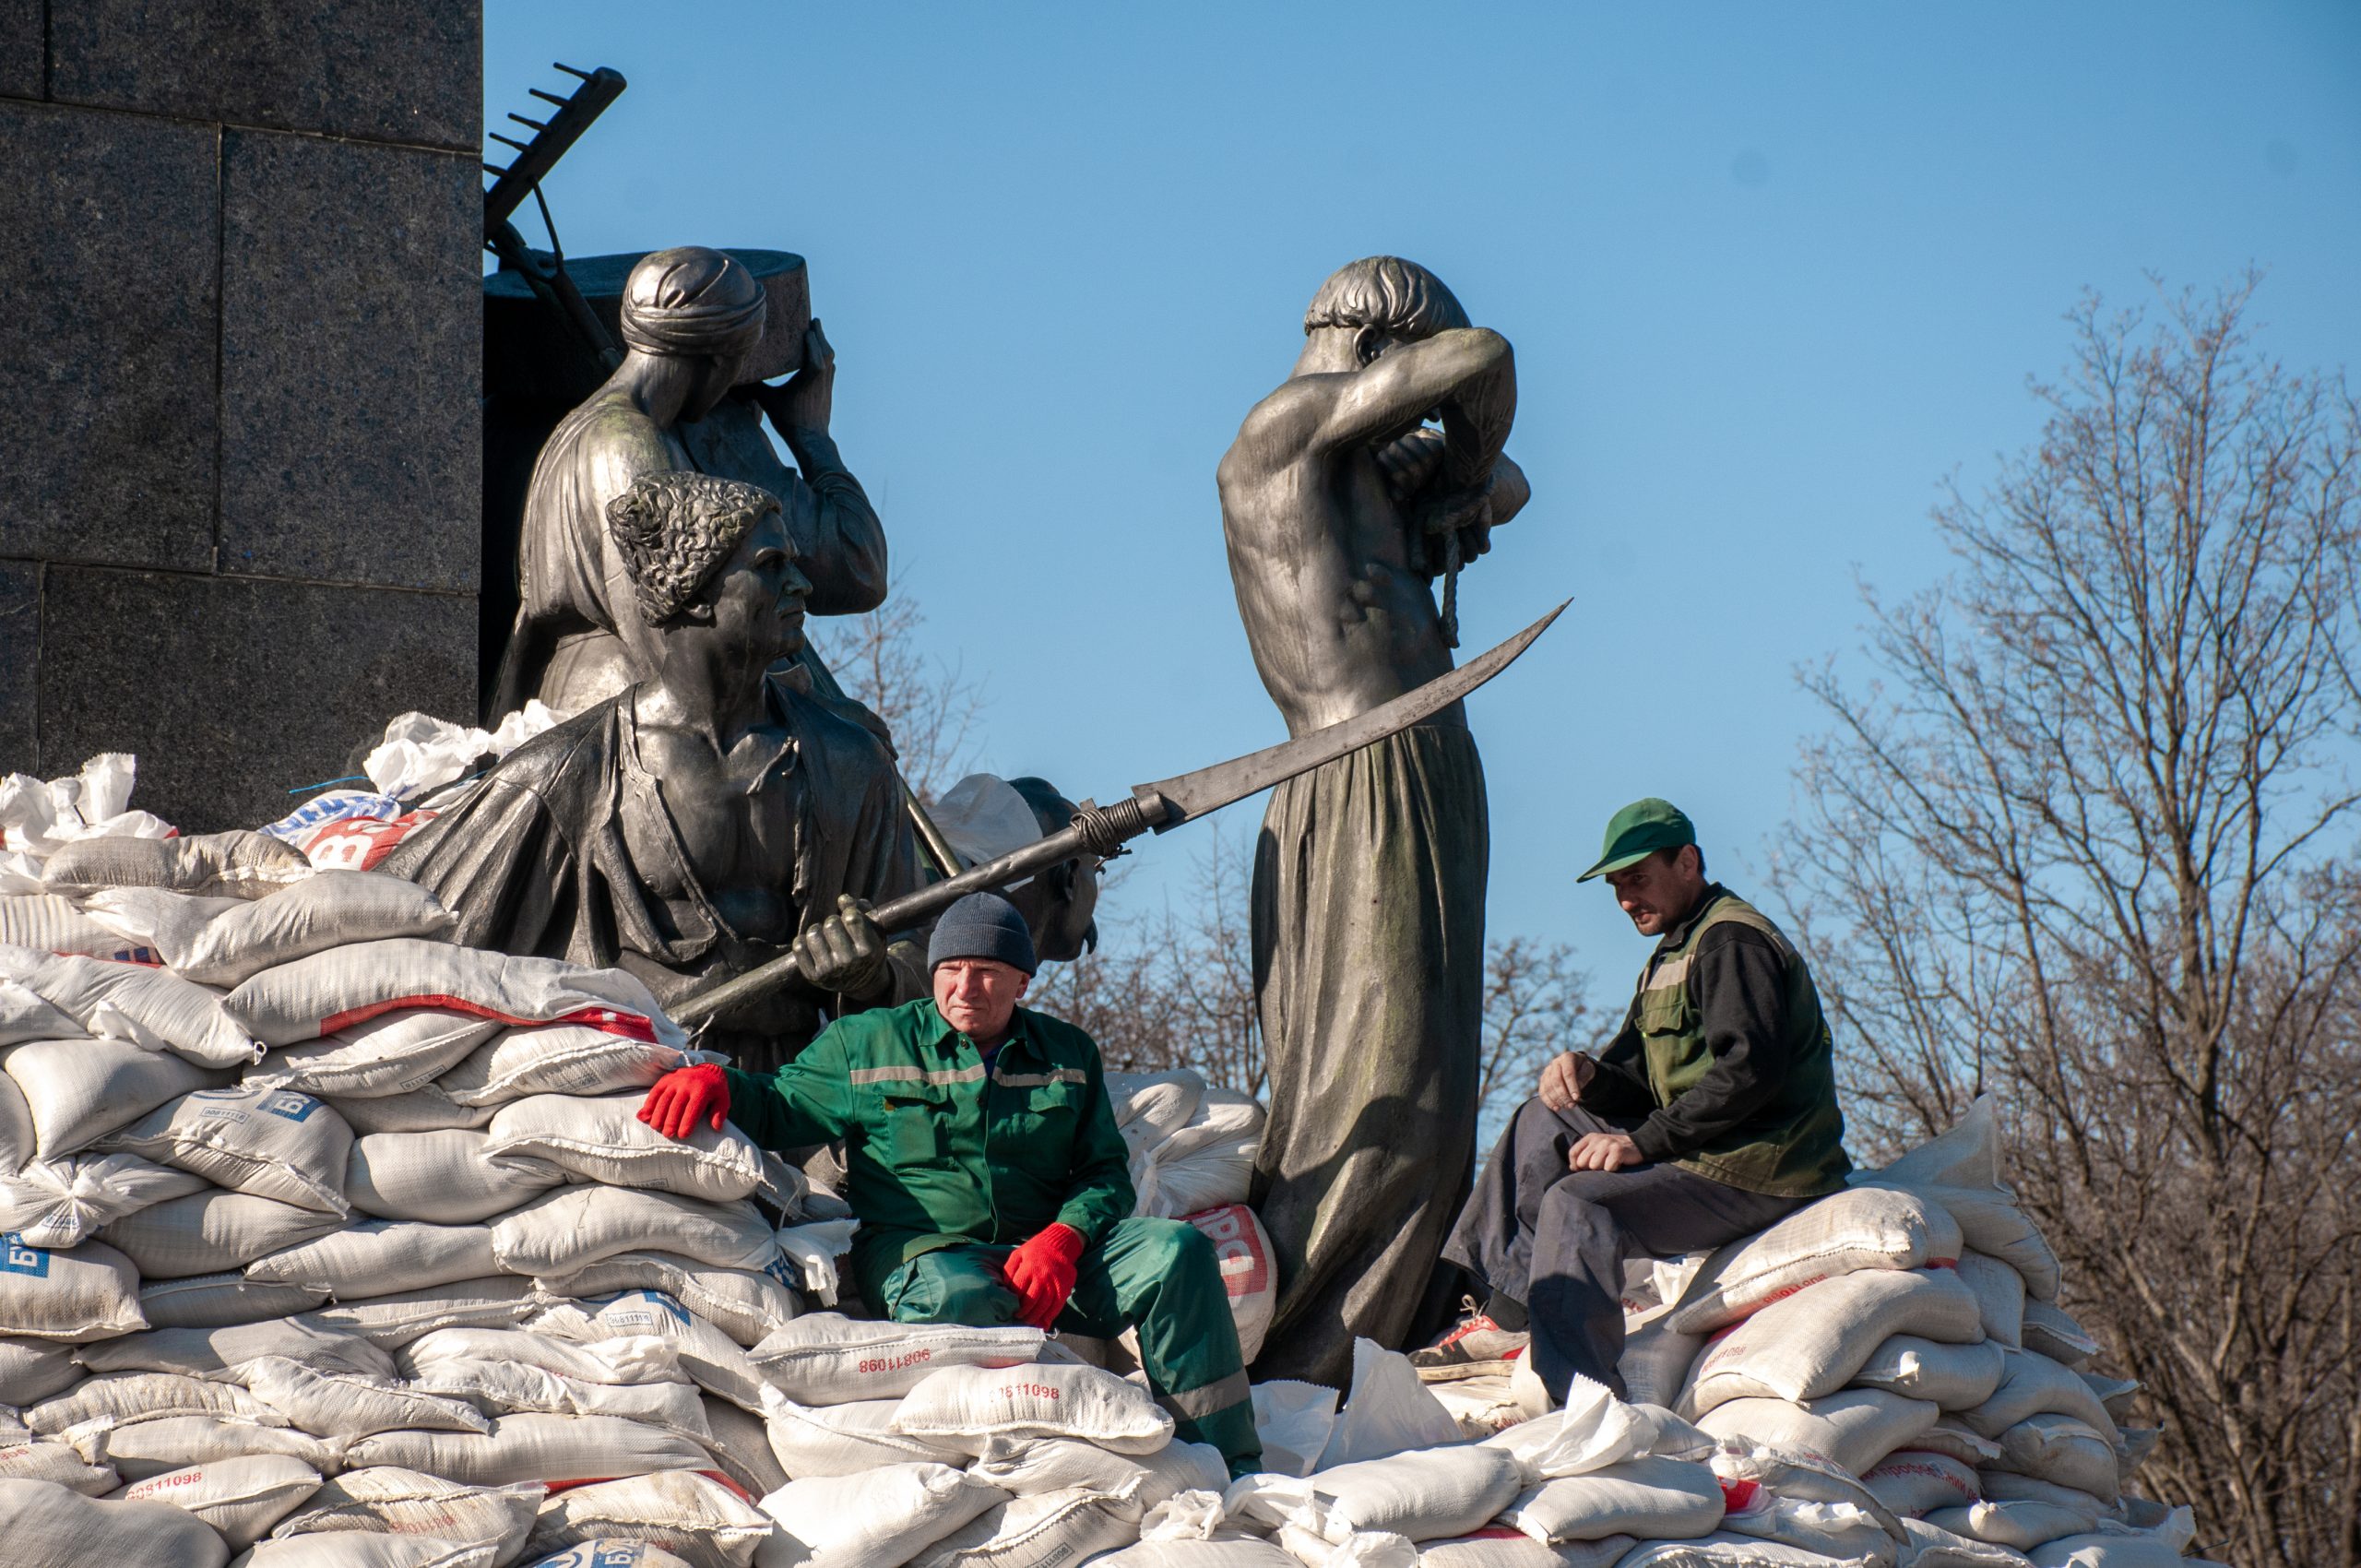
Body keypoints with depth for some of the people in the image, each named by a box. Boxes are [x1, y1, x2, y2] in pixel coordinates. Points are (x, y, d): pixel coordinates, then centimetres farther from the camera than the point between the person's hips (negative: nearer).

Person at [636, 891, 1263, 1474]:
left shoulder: (1068, 1054, 18)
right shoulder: (865, 1044, 13)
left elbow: (1105, 1171, 14)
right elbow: (780, 1108, 14)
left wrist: (1063, 1239, -8)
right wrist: (717, 1083, -11)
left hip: (1043, 1251, 3)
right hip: (918, 1248, -3)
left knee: (1176, 1250, -21)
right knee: (958, 1297, -41)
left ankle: (1227, 1471, -20)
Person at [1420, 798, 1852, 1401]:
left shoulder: (1732, 941, -11)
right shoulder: (1676, 954, 21)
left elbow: (1750, 1071, -24)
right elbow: (1643, 1086, 19)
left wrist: (1644, 1141, -21)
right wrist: (1588, 1074, -5)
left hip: (1760, 1170, -11)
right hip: (1703, 1149, 11)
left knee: (1577, 1203, -26)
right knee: (1544, 1120, 12)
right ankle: (1508, 1313, 1)